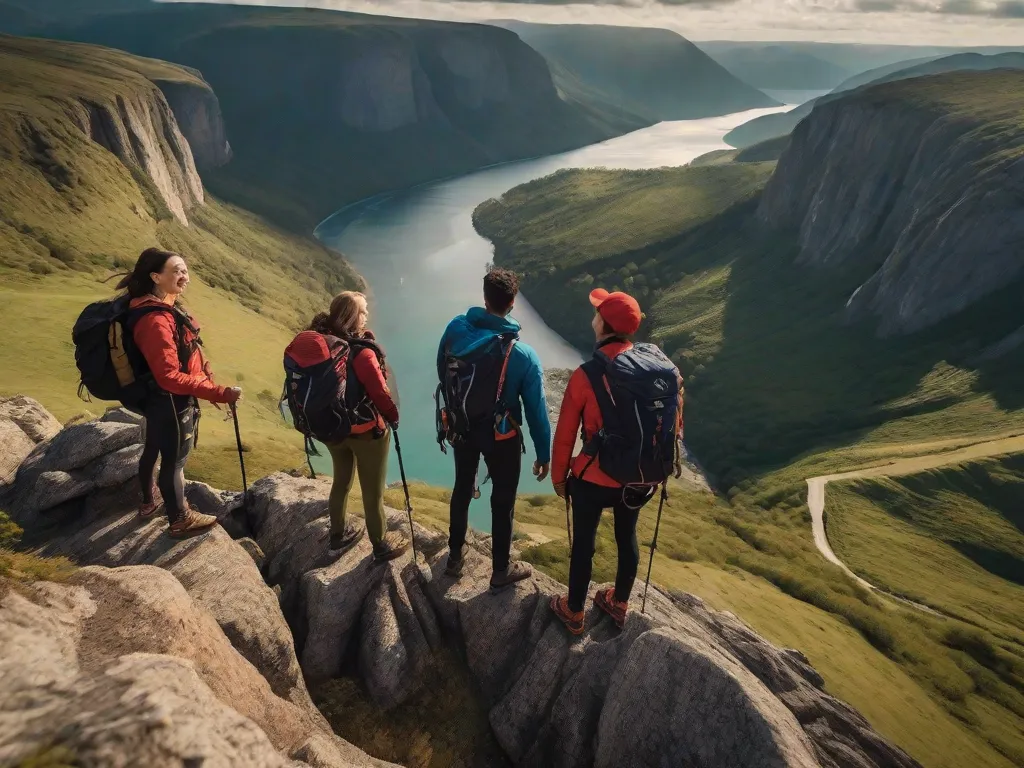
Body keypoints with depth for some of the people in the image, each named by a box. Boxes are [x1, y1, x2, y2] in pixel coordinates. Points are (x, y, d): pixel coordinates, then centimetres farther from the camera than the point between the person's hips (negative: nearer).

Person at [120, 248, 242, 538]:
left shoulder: (164, 308, 3)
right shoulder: (155, 320, -30)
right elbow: (170, 377, -32)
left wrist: (206, 381, 16)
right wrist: (219, 393, -34)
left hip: (160, 399, 10)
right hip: (171, 401, -10)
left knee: (153, 450, 26)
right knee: (175, 459, 6)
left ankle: (149, 501, 47)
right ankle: (180, 520, 24)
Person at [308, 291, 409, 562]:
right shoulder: (361, 352, -26)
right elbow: (379, 392, -19)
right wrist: (393, 416, -2)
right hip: (367, 430, -7)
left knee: (342, 480, 26)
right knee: (373, 491, 10)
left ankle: (339, 535, 43)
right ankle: (381, 545, 27)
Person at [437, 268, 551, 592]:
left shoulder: (456, 329, -15)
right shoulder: (523, 355, -24)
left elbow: (442, 375, 0)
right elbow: (536, 409, -17)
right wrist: (543, 454, -3)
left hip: (460, 428, 4)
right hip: (501, 436, -3)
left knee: (462, 490, 24)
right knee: (503, 501, 16)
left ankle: (455, 557, 42)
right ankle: (500, 570, 32)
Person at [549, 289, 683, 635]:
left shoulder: (586, 375, -20)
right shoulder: (657, 363, -9)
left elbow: (565, 433, -12)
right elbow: (674, 416, 1)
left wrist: (559, 475, 3)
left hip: (594, 477, -4)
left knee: (584, 543, 16)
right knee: (627, 537, 24)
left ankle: (573, 612, 36)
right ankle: (619, 605, 45)